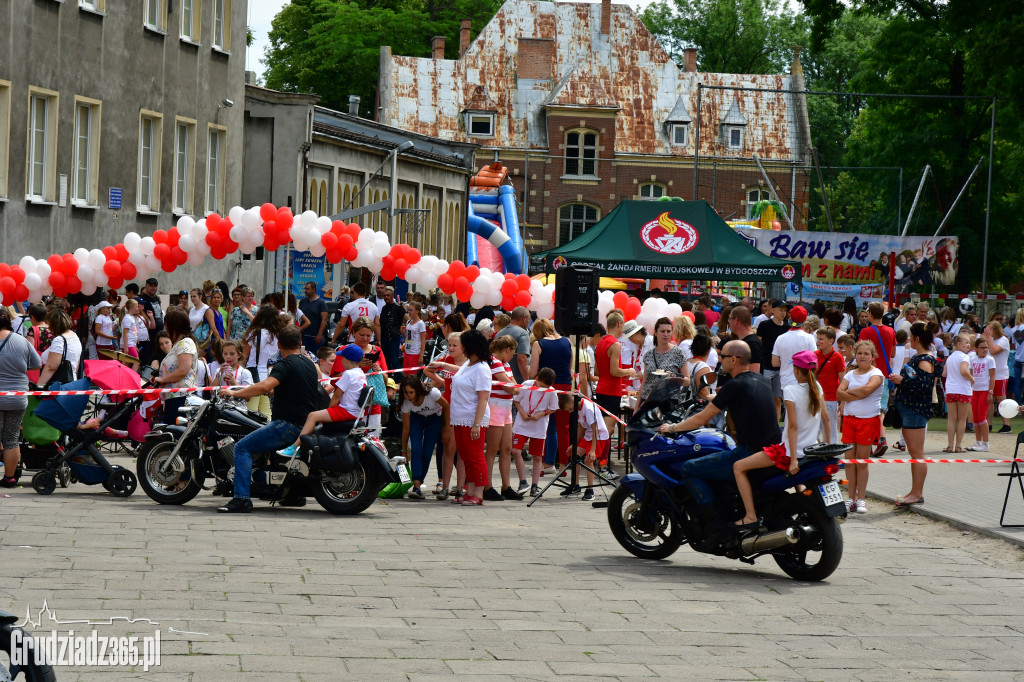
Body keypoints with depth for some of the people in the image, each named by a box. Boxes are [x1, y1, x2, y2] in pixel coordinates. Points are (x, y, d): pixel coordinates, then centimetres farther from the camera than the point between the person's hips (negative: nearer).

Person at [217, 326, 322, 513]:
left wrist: (234, 393, -20)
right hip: (307, 425, 9)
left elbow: (265, 386, -28)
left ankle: (241, 499, -21)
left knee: (242, 447, -9)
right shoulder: (310, 365, 15)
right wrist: (276, 390, 44)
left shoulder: (285, 365, -11)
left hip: (289, 424, -9)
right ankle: (295, 495, 35)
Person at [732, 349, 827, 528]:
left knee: (738, 467, -6)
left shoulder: (791, 391, -16)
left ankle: (751, 517, -12)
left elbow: (793, 426, -19)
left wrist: (793, 460, -20)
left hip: (790, 450, -8)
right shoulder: (817, 387, 3)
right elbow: (825, 418, 10)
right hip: (811, 450, 8)